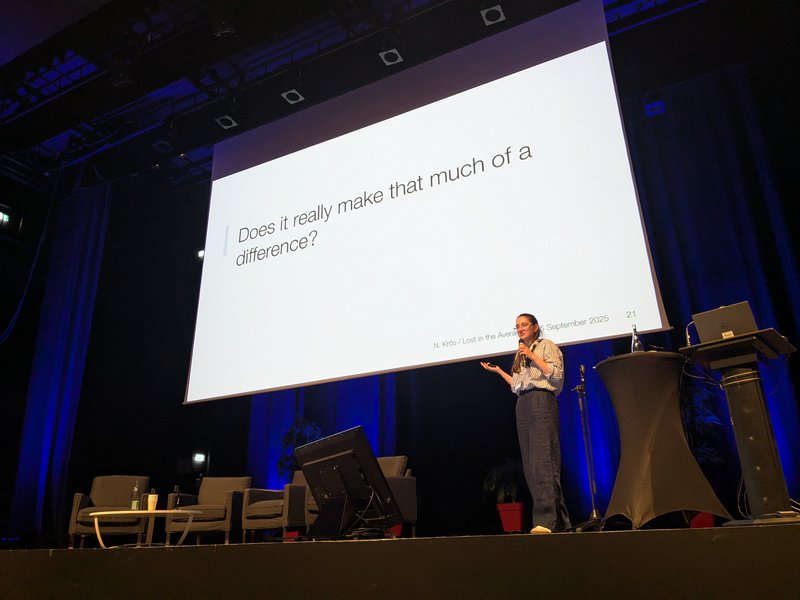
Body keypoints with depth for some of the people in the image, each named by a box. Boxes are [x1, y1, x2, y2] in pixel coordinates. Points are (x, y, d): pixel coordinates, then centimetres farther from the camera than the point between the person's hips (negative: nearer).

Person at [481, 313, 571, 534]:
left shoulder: (546, 345, 7)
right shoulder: (520, 355, 27)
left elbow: (557, 374, -7)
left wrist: (532, 356, -7)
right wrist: (498, 371, 24)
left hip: (542, 401, -8)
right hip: (523, 406, 8)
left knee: (542, 460, -19)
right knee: (530, 465, 1)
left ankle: (546, 520, -24)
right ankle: (559, 520, 5)